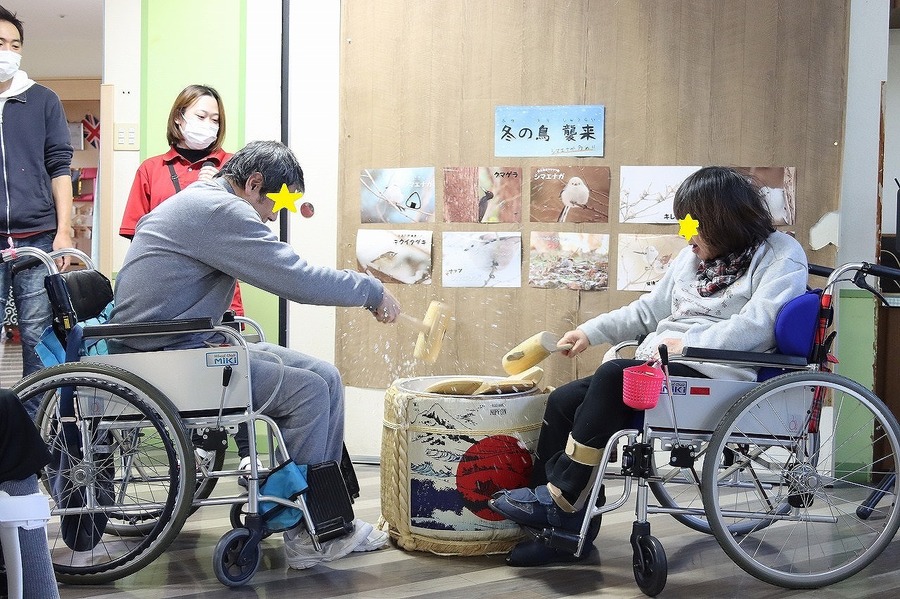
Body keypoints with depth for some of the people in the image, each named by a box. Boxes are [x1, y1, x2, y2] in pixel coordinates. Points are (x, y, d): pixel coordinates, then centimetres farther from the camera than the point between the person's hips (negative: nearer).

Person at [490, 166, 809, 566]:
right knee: (564, 401, -9)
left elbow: (757, 324, -15)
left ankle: (560, 500, -21)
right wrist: (591, 332, 18)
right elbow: (650, 308, 27)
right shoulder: (694, 255, 24)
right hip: (659, 365, 9)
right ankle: (568, 528, -6)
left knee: (613, 377, -30)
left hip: (714, 375, -8)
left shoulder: (782, 255, -1)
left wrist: (687, 343, -21)